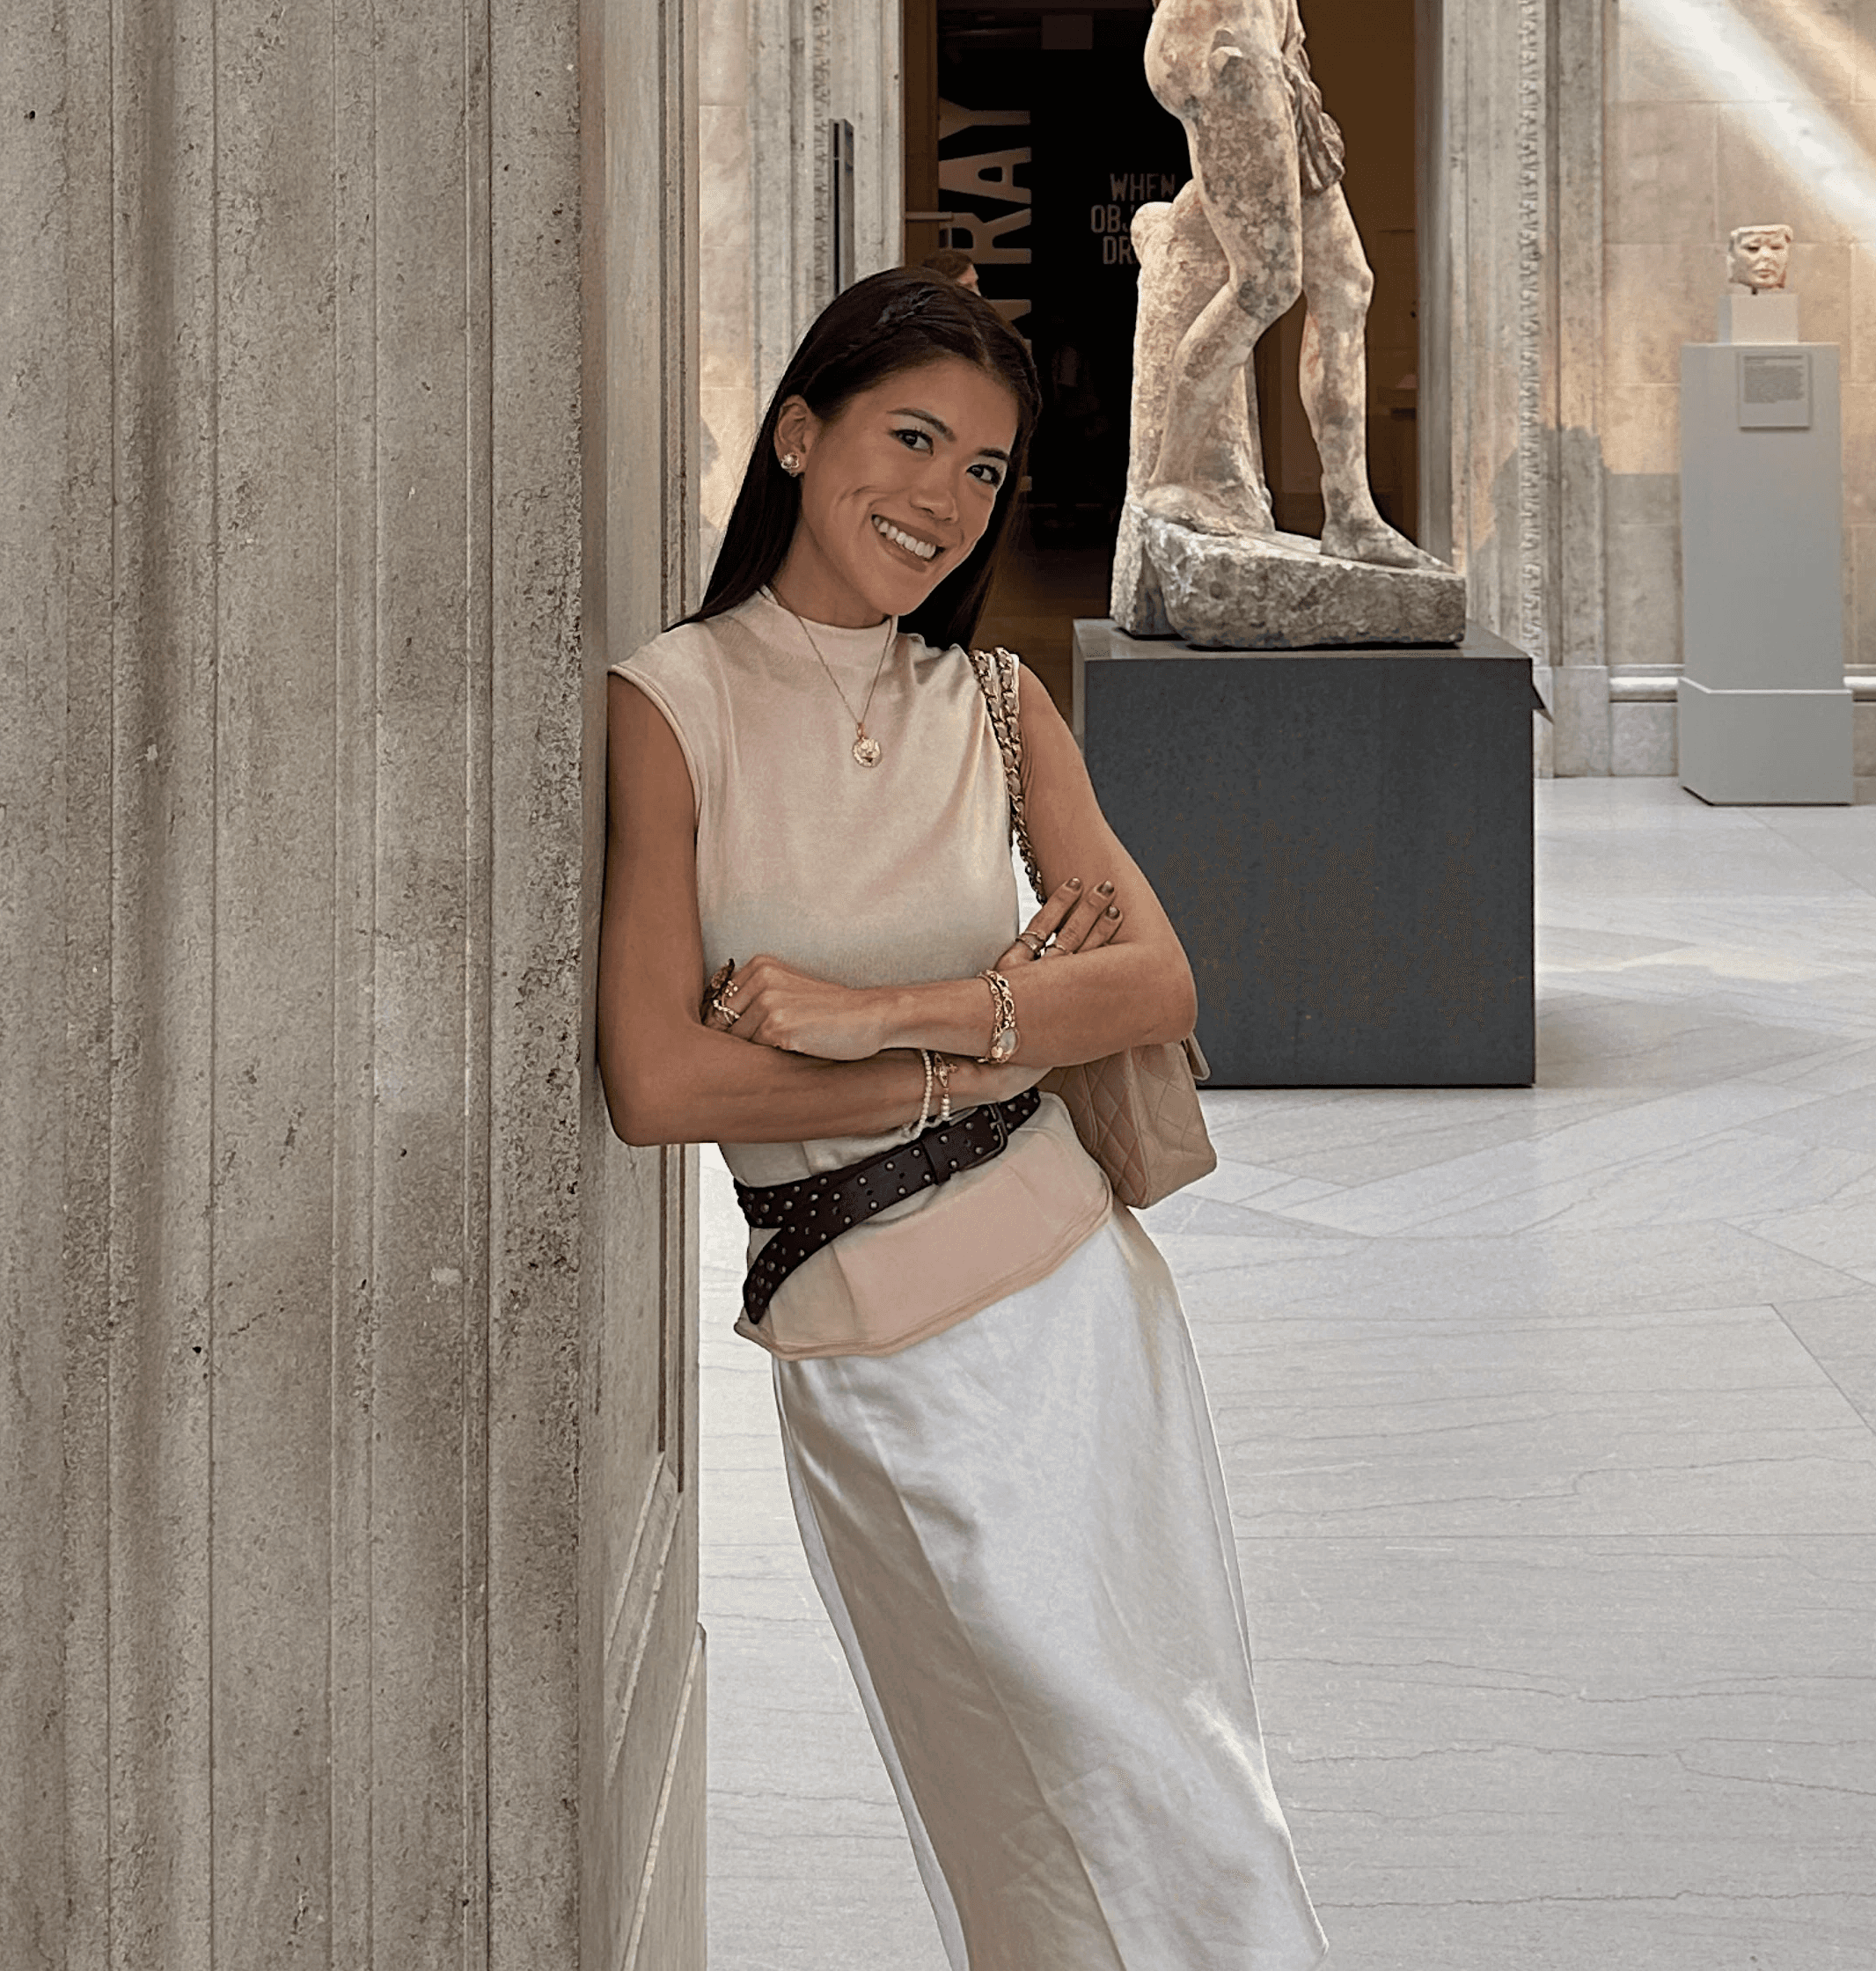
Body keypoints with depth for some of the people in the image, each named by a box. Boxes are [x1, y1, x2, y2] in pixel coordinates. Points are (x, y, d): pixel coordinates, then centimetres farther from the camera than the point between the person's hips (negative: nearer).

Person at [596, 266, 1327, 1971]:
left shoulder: (996, 711, 7)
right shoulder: (669, 709, -7)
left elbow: (1160, 984, -4)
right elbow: (658, 1085, -15)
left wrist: (875, 1012, -16)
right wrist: (991, 1040, -11)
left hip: (1077, 1299, 4)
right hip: (865, 1360, -4)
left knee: (1185, 1769, 11)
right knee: (1111, 1784, 0)